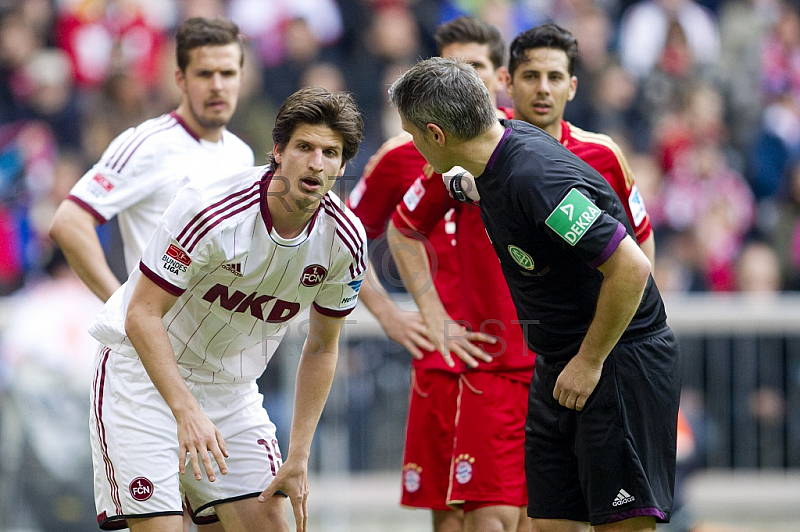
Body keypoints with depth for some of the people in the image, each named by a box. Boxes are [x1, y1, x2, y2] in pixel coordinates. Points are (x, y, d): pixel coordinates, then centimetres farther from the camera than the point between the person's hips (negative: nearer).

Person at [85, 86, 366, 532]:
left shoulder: (345, 240, -10)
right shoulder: (209, 210, -26)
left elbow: (322, 349, 3)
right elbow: (142, 315, -23)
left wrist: (298, 458, -1)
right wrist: (187, 411, -33)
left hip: (232, 388, 5)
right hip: (145, 373, -5)